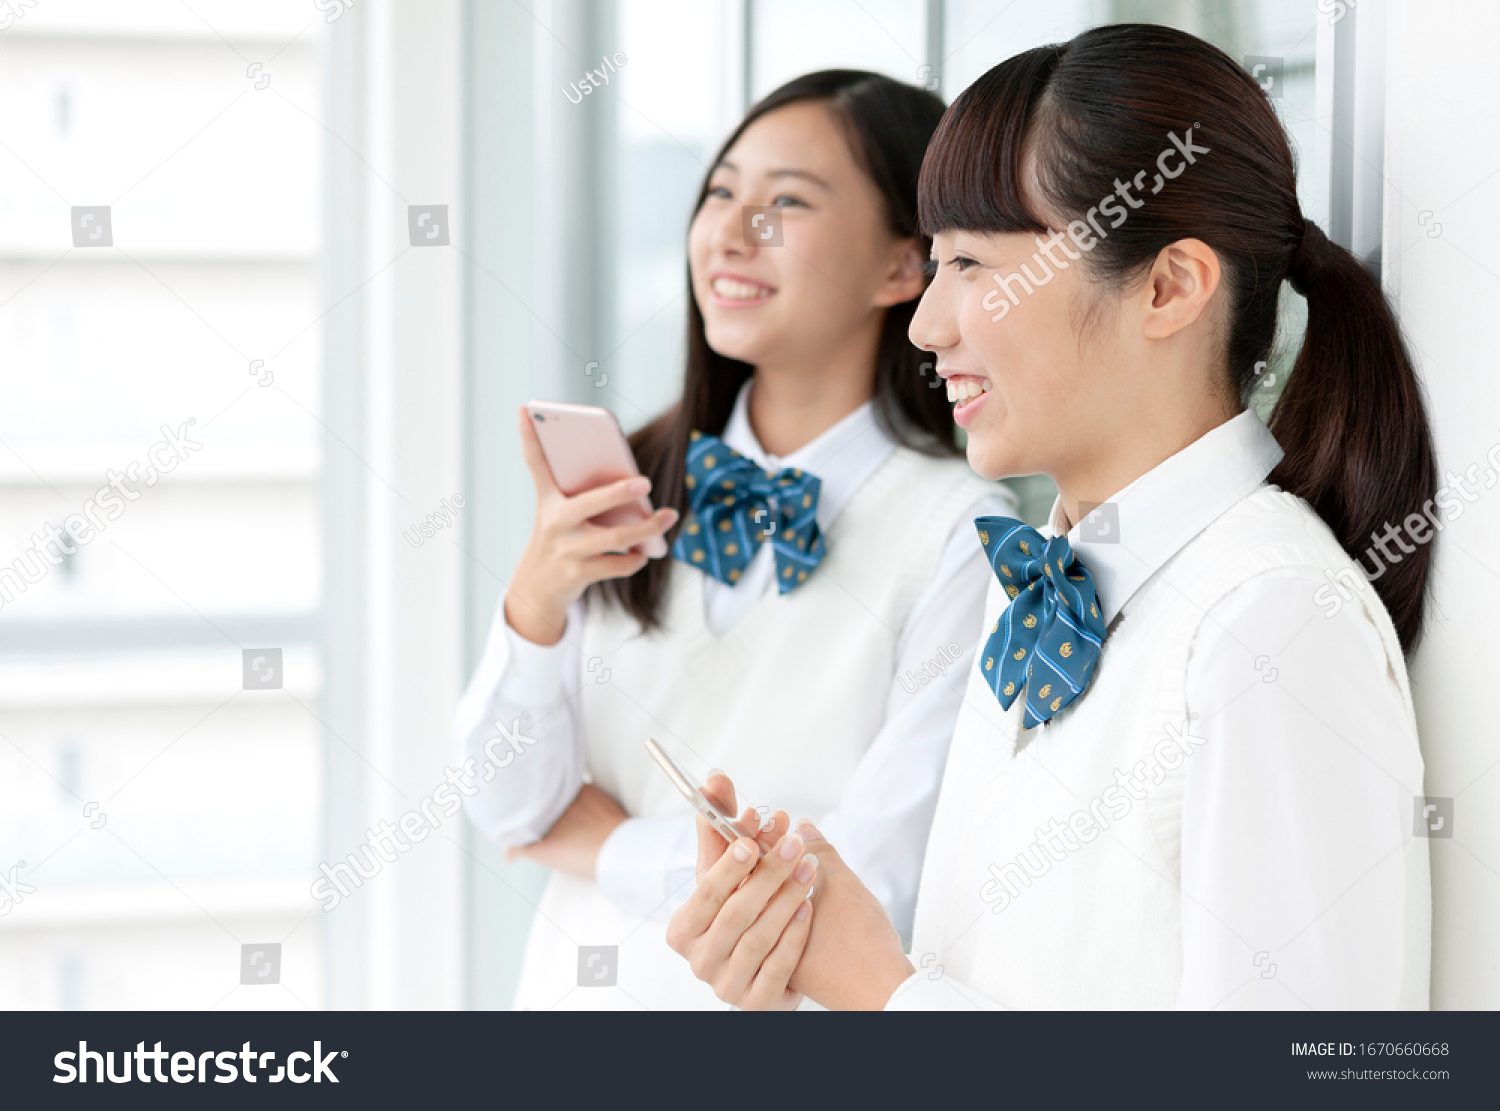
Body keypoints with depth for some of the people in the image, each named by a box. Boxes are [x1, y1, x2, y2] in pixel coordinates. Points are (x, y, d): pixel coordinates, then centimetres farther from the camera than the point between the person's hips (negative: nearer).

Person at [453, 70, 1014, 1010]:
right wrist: (535, 599, -21)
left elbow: (881, 882, -19)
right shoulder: (631, 486, -3)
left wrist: (602, 844, -9)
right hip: (576, 983, 4)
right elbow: (511, 808, -5)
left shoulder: (959, 537, -16)